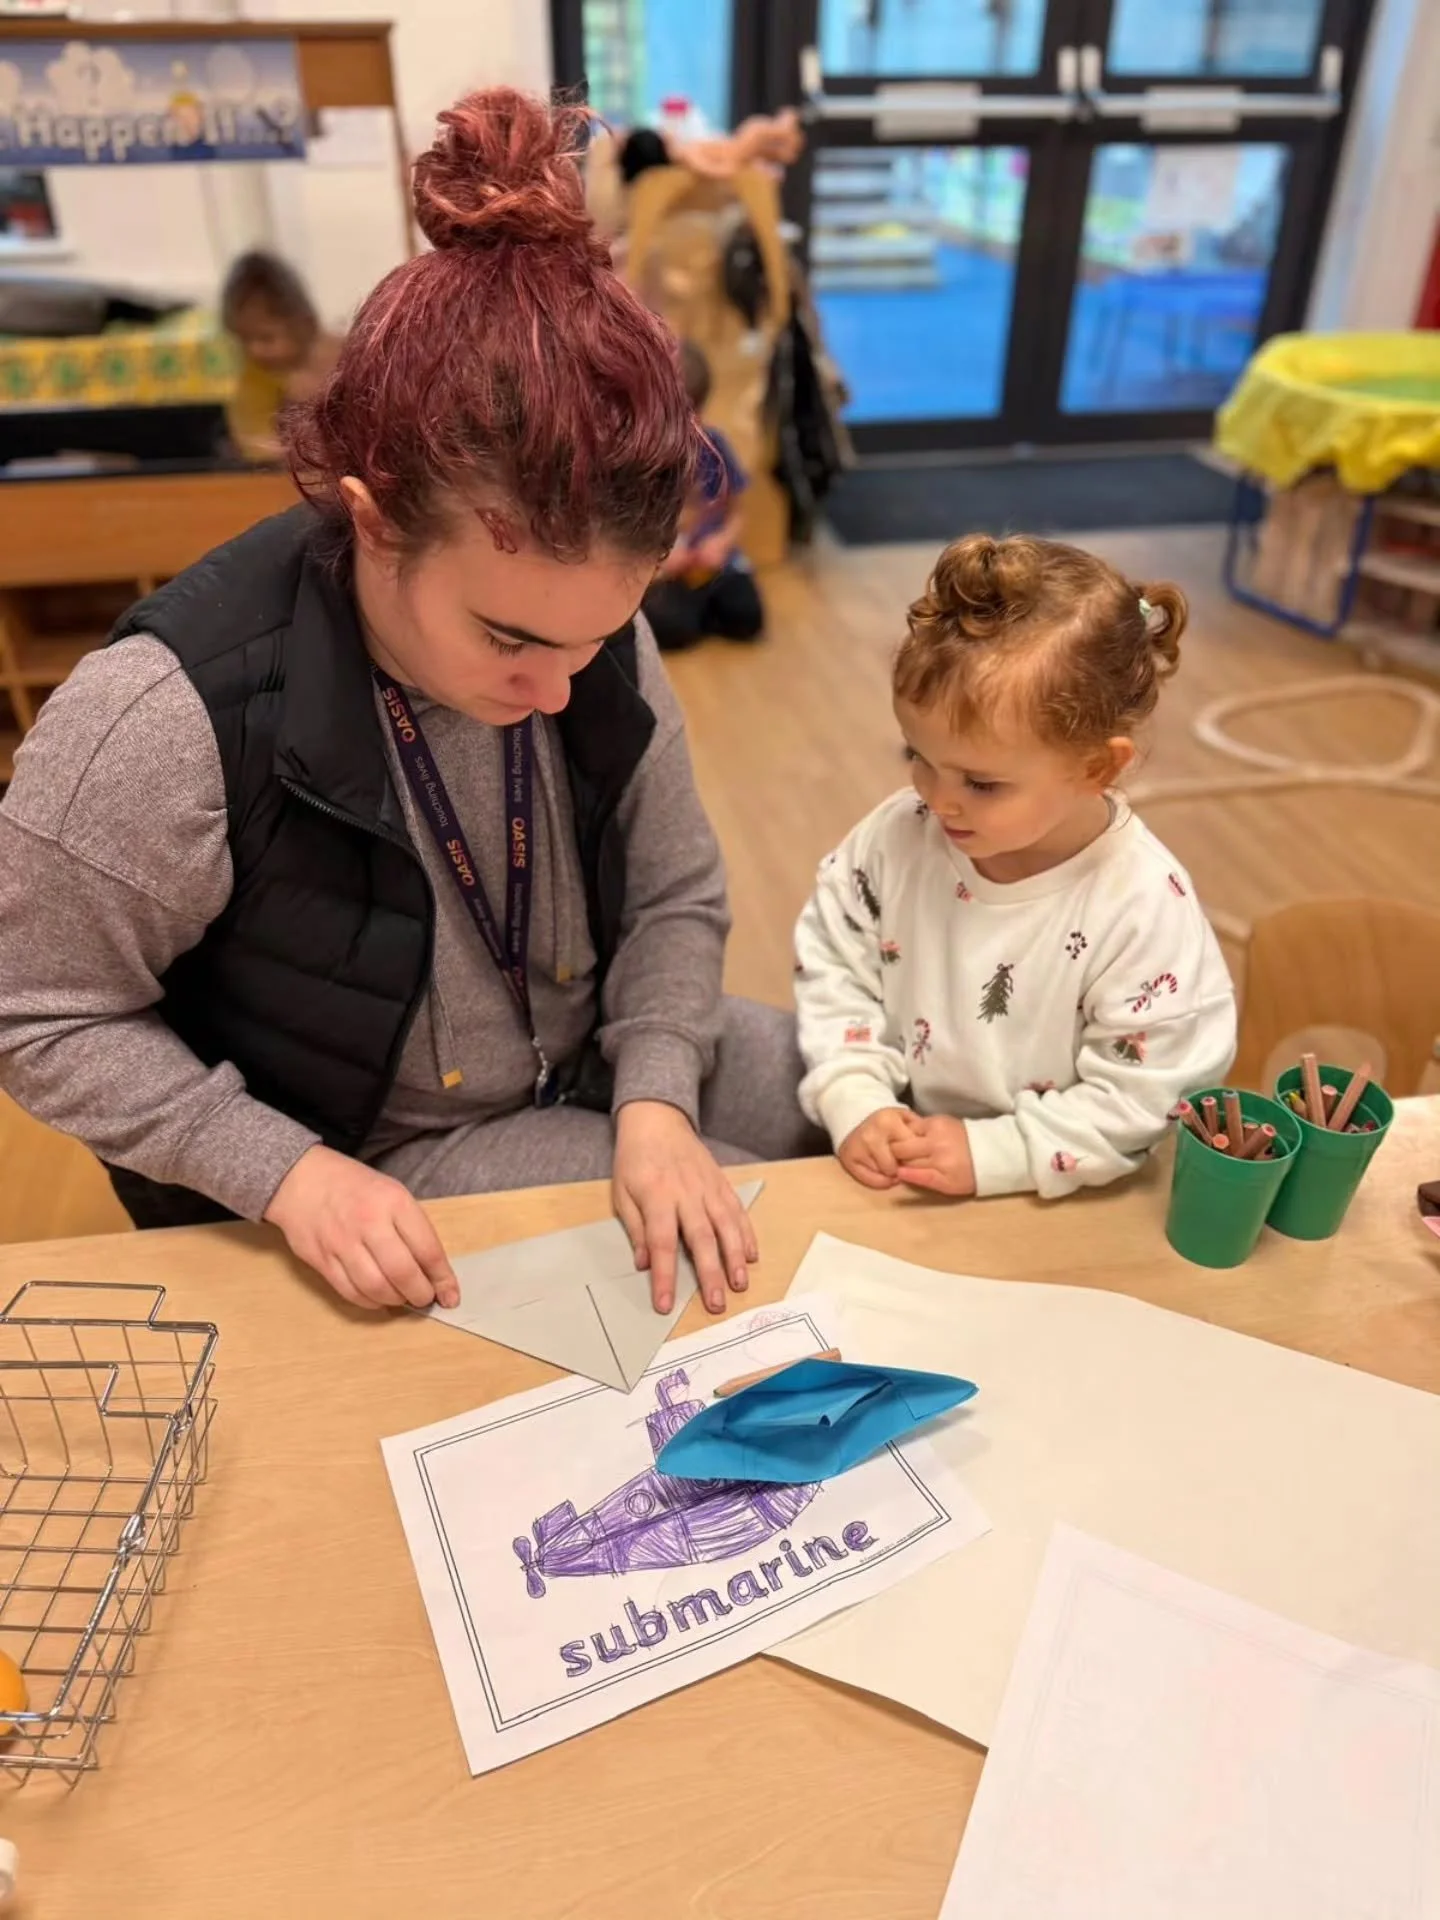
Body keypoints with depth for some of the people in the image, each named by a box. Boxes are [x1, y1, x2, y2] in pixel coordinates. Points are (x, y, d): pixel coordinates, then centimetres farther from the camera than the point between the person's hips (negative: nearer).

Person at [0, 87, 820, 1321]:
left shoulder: (584, 625, -14)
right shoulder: (172, 718, -30)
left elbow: (674, 896, -4)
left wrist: (653, 1100, -20)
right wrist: (288, 1171, -23)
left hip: (606, 1063, 5)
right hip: (382, 1157, -5)